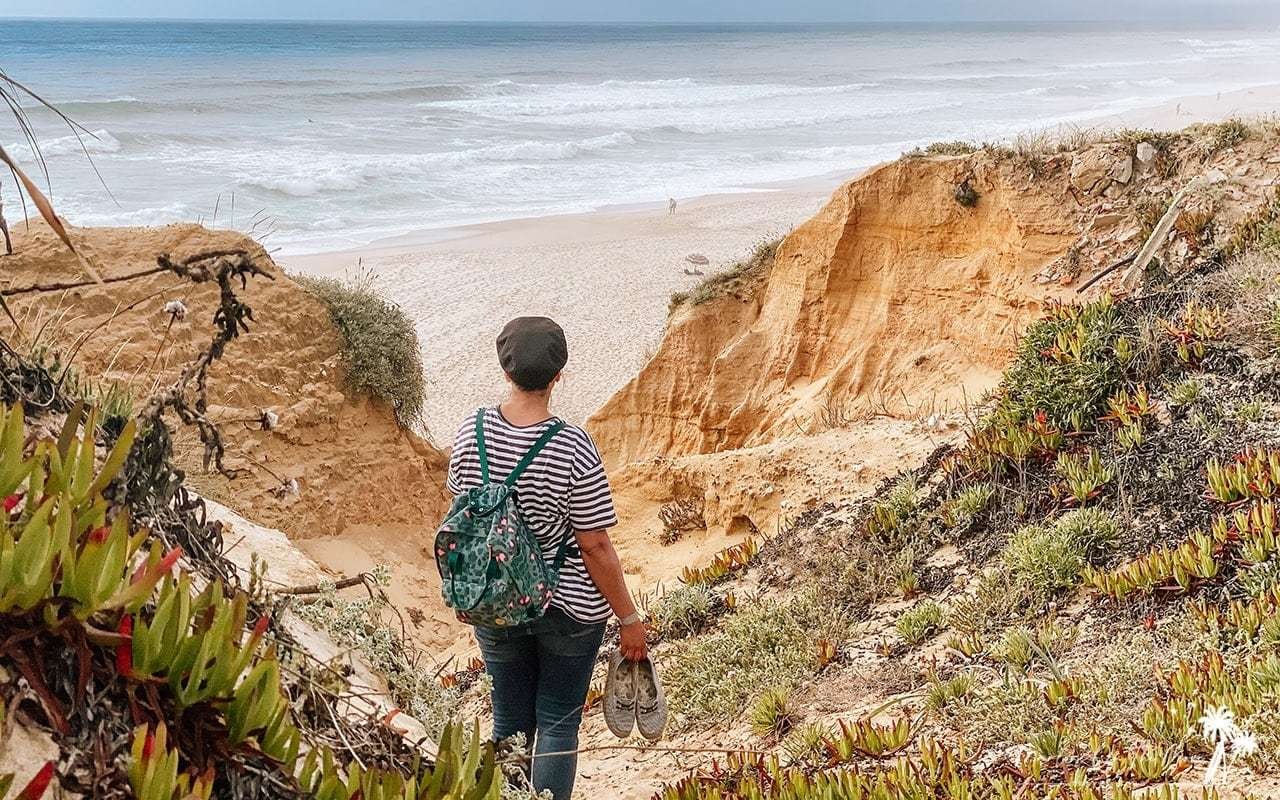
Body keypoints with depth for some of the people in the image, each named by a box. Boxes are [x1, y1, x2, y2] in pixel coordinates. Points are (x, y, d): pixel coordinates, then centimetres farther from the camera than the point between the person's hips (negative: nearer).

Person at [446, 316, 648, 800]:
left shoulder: (472, 432, -11)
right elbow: (595, 546, -18)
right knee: (558, 724, 13)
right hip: (568, 607, -3)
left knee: (509, 721, 19)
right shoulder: (573, 449, -23)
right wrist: (629, 617, -6)